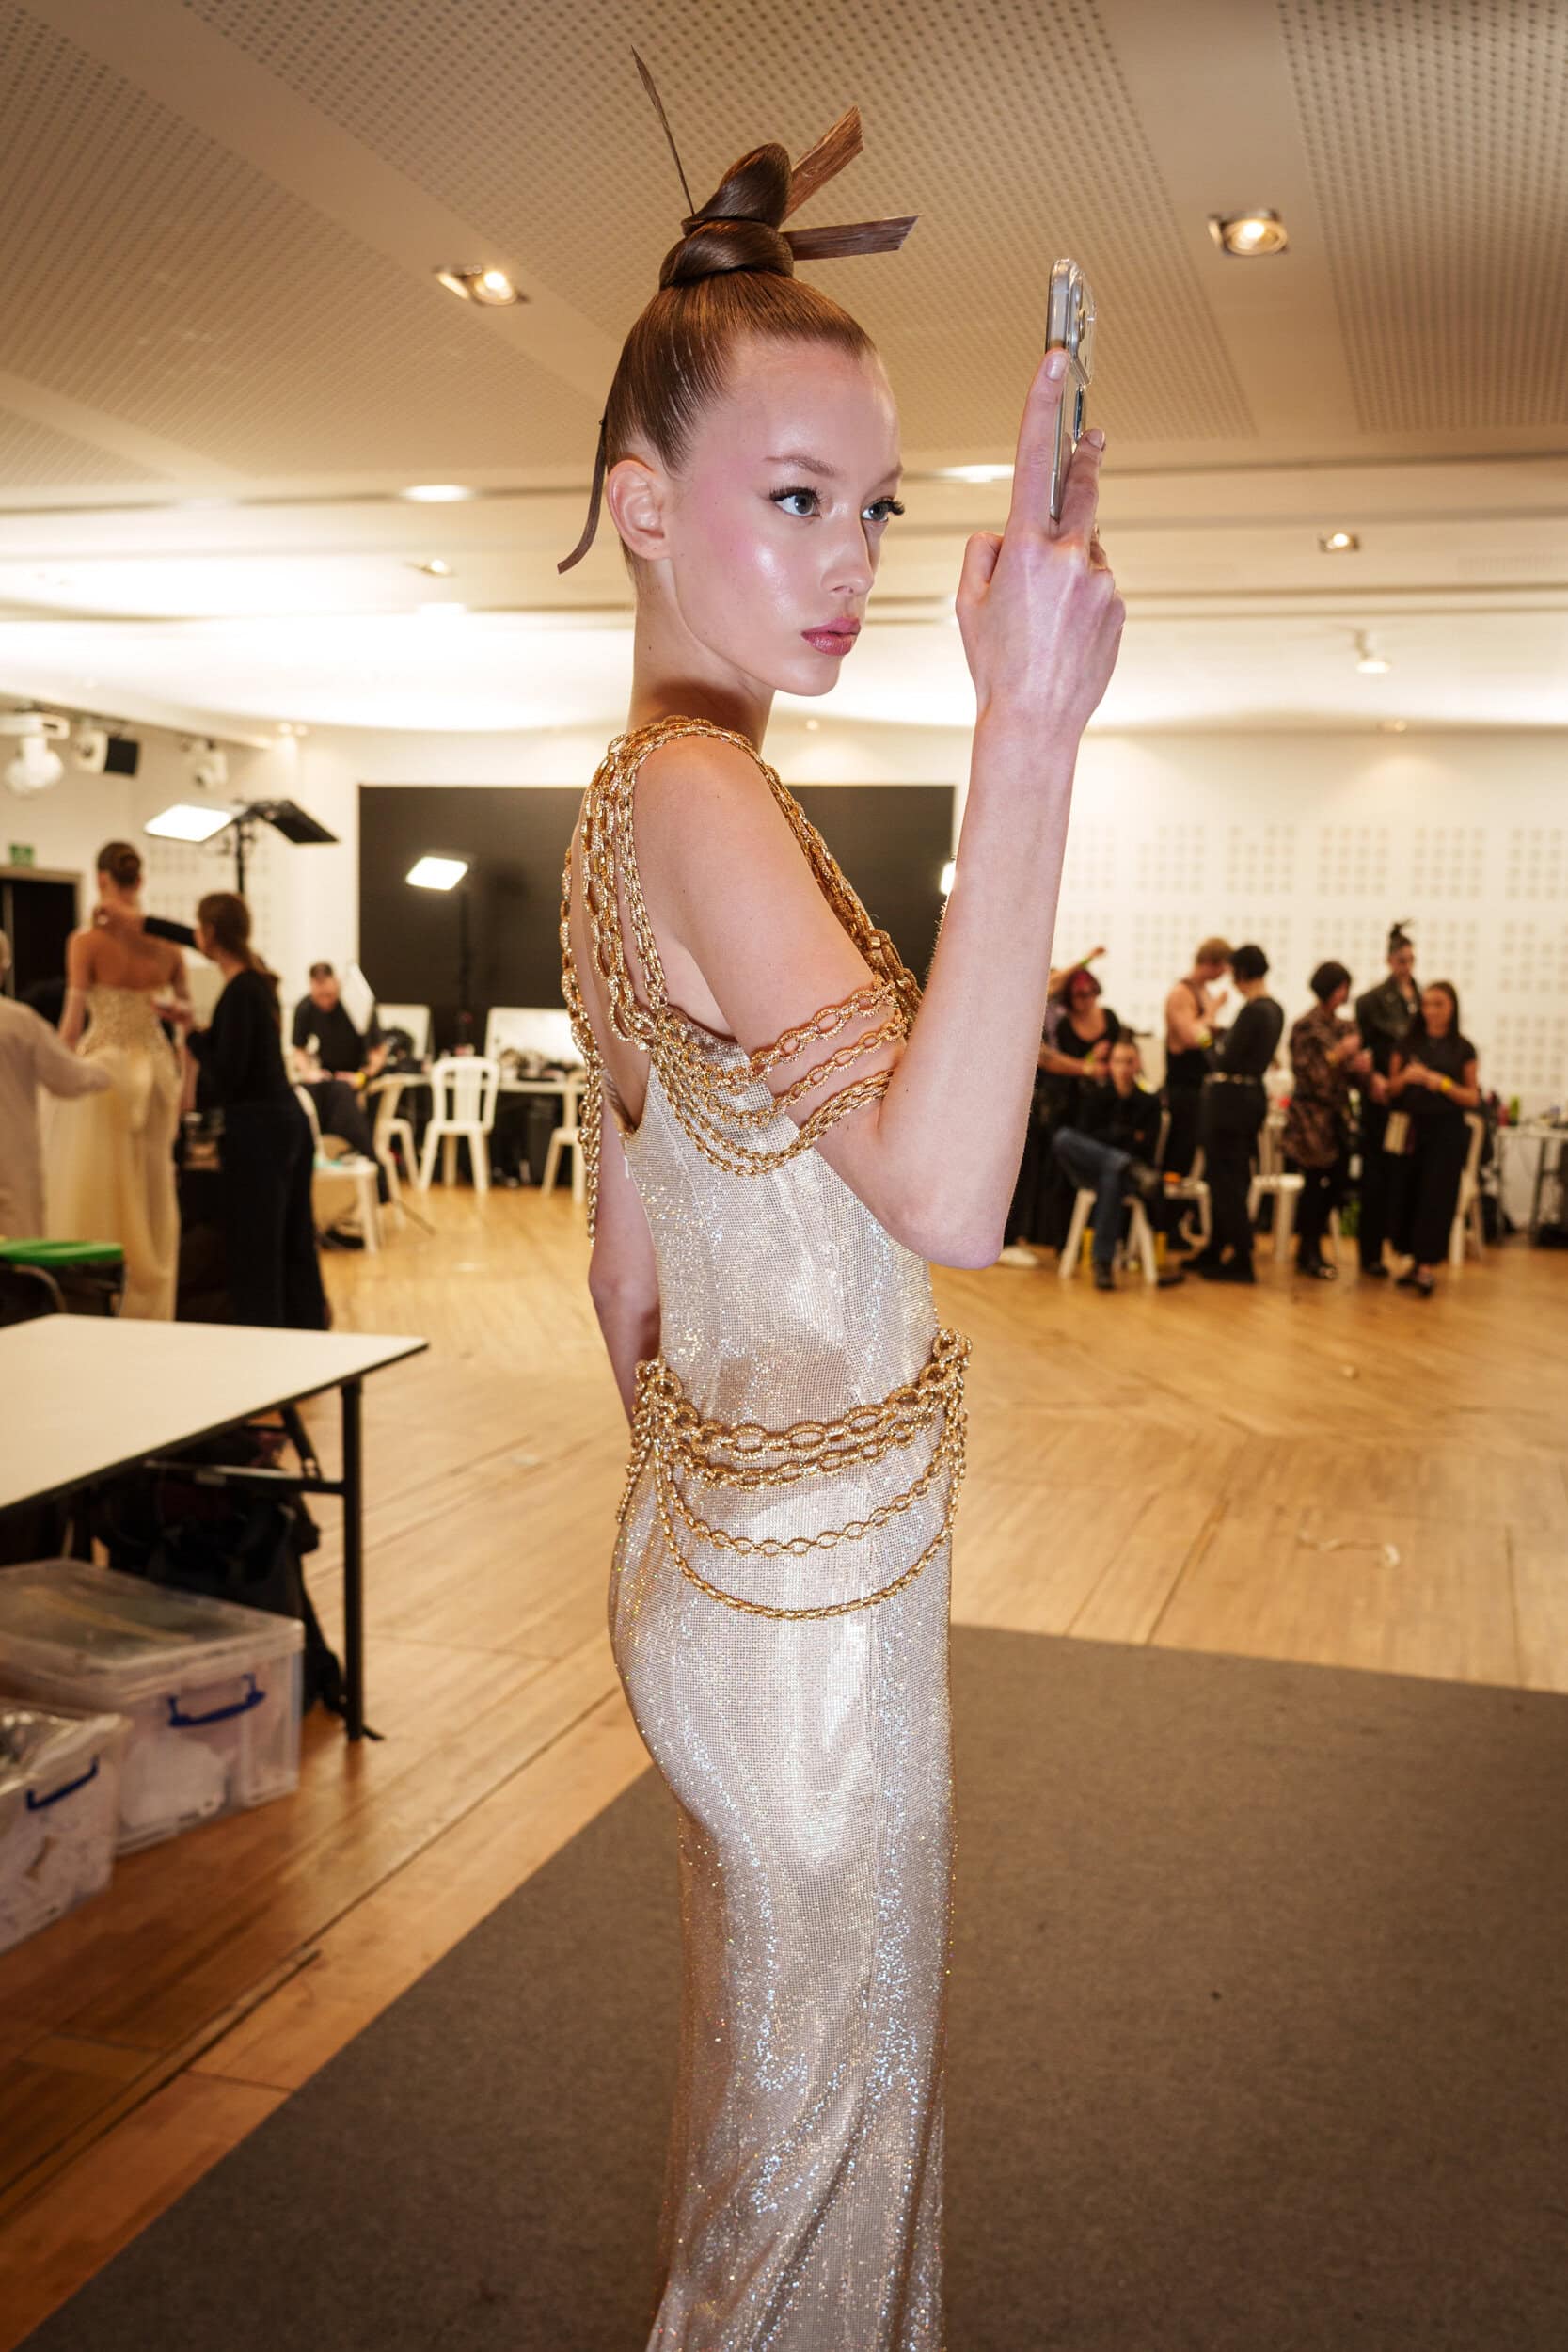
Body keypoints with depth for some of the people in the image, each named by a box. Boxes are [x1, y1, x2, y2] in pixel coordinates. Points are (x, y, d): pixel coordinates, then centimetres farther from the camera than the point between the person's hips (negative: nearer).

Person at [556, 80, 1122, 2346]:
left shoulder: (639, 800, 8)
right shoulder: (701, 792, -21)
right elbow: (945, 1186, -38)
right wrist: (1031, 730, -38)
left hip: (717, 1548, 9)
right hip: (810, 1590, -9)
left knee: (771, 2071, 27)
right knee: (822, 2112, 12)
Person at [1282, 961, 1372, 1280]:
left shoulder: (1345, 1027, 11)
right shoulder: (1306, 1027, -7)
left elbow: (1351, 1071, 16)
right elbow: (1305, 1072, -13)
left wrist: (1362, 1065, -6)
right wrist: (1339, 1054, -18)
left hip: (1338, 1115, 6)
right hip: (1311, 1115, -6)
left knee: (1336, 1183, 5)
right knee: (1315, 1184, -4)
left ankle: (1310, 1250, 19)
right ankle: (1309, 1254, 9)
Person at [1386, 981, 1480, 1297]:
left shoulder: (1463, 1049, 2)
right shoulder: (1407, 1043, 7)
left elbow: (1473, 1098, 2)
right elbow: (1391, 1091, 9)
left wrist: (1443, 1083, -15)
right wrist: (1405, 1078, -13)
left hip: (1447, 1130, -2)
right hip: (1411, 1126, 2)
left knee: (1437, 1196, -5)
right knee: (1408, 1194, 3)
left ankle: (1426, 1266, -5)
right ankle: (1414, 1259, 15)